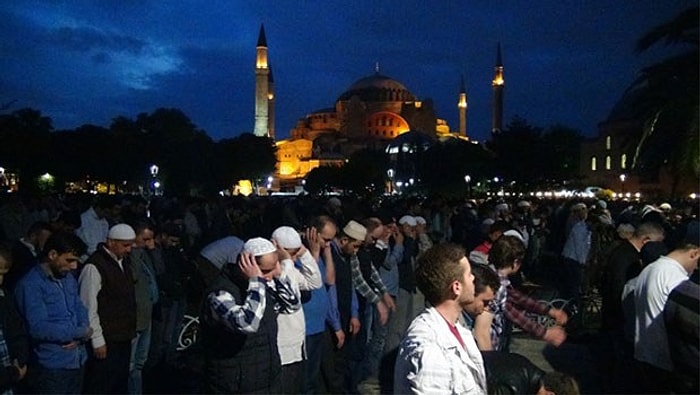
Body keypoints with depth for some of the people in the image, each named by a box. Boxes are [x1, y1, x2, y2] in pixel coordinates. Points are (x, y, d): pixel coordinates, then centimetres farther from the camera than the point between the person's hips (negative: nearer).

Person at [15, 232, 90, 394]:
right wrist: (80, 332, -13)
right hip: (52, 366, -7)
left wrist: (81, 336, -10)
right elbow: (38, 328, -22)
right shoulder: (30, 285, -15)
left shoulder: (68, 278, 9)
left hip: (78, 361, 7)